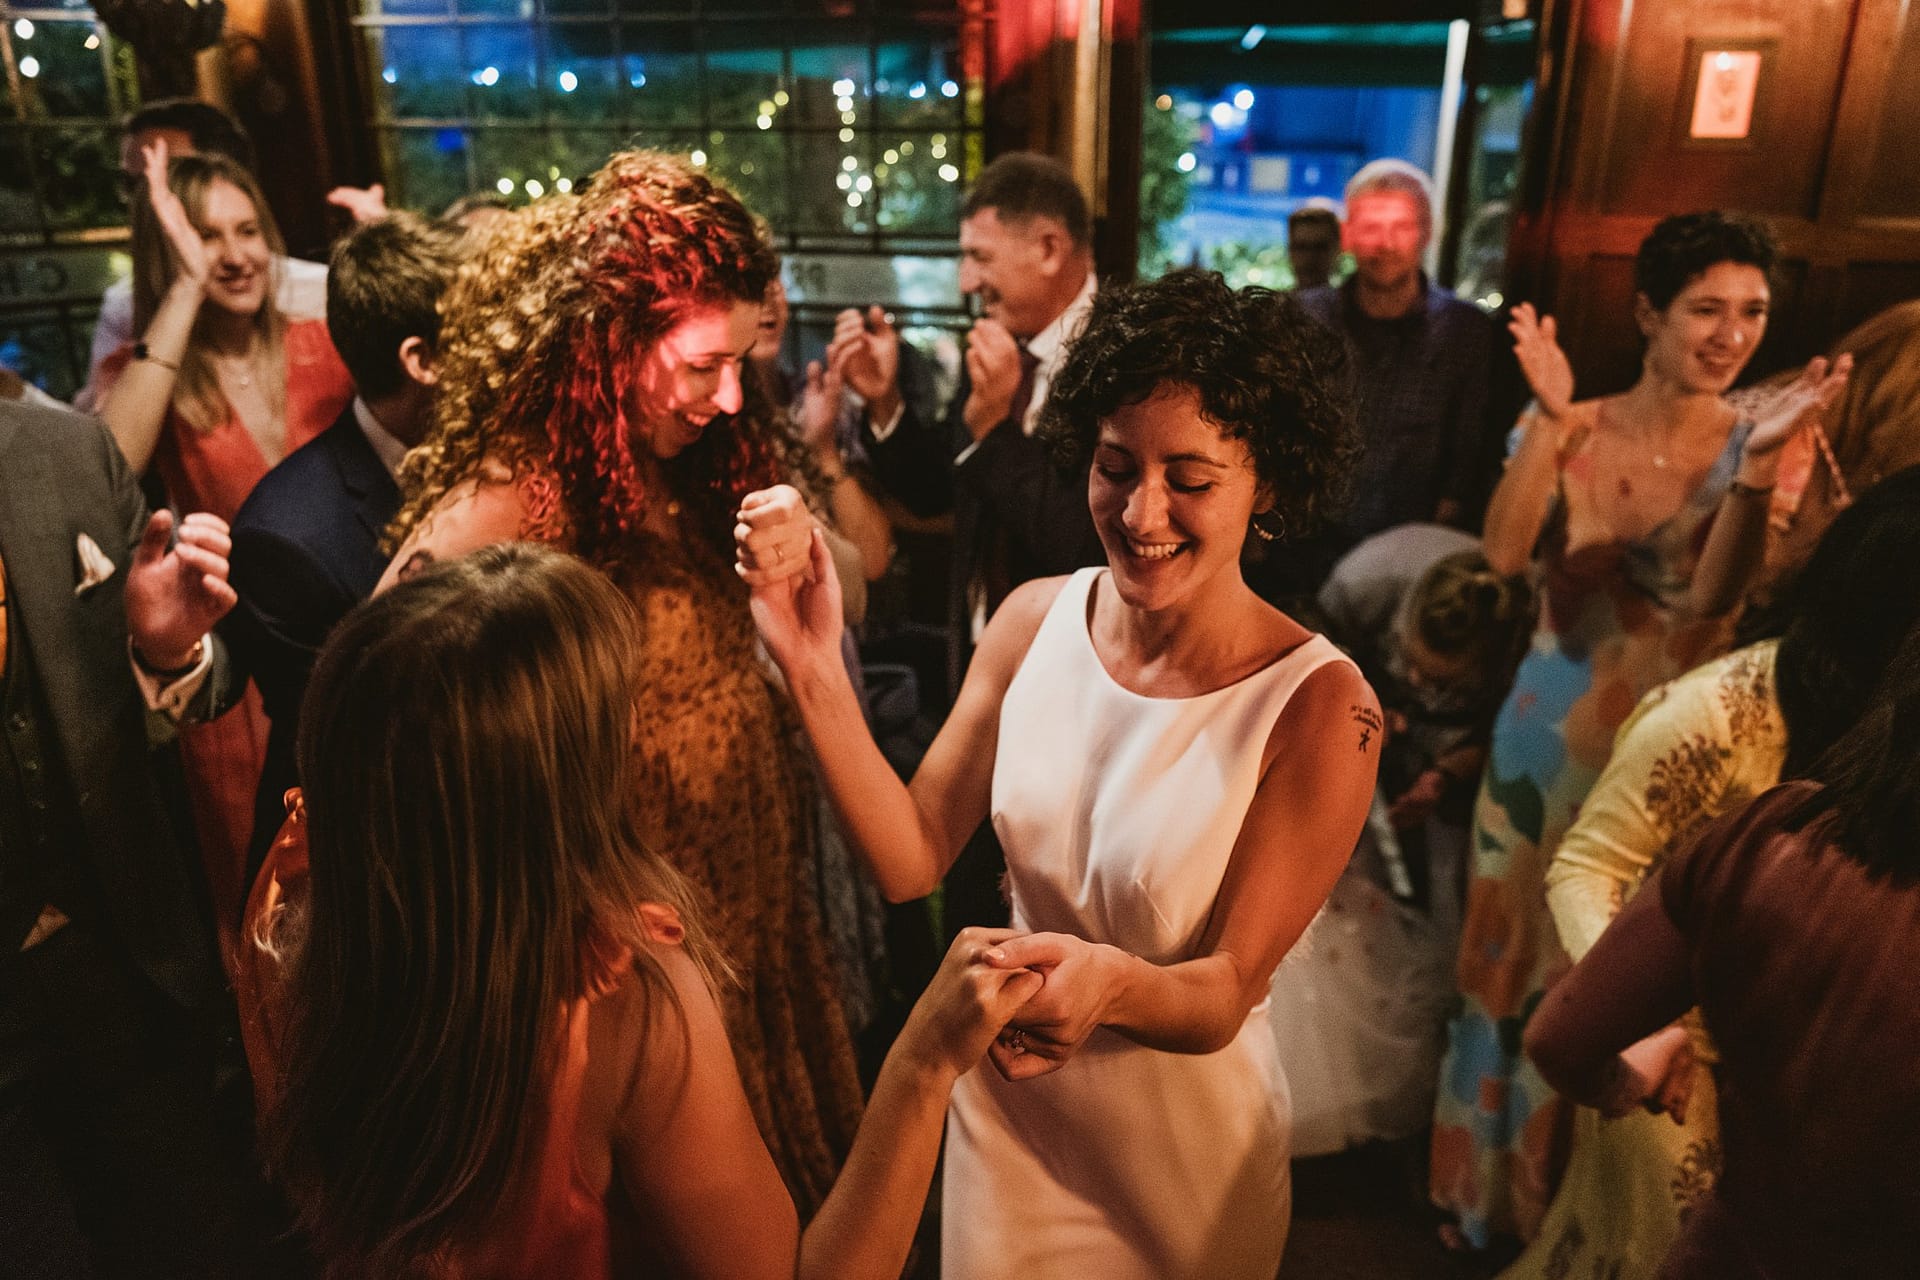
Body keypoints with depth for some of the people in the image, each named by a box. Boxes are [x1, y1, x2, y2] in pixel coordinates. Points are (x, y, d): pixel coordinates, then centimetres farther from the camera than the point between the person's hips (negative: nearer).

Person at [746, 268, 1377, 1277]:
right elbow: (910, 859, -13)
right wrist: (814, 671, -25)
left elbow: (1225, 995, -20)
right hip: (1002, 1109, 3)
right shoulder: (1036, 618, -12)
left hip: (1185, 1148, -2)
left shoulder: (1320, 705, -23)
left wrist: (1109, 984, -41)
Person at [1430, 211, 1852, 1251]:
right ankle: (1490, 1185, 39)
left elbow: (1712, 598, -21)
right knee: (1516, 953, 15)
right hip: (1551, 735, 1)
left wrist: (1759, 459, -31)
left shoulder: (1758, 443, -6)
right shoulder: (1566, 427, -3)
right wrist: (1552, 422, -27)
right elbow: (1503, 554, -19)